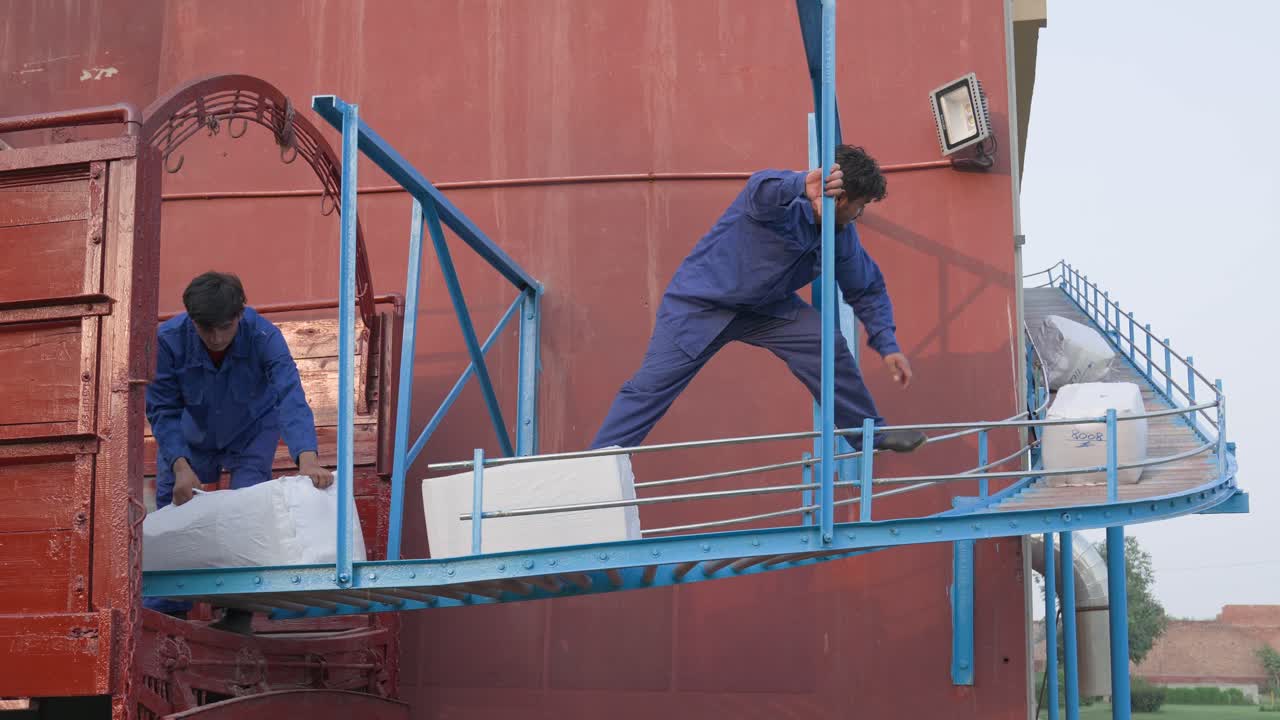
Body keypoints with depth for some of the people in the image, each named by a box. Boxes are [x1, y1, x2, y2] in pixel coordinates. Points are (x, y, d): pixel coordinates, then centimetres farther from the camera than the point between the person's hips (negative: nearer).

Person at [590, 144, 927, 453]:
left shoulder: (842, 236, -6)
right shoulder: (782, 198, -28)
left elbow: (868, 289, 7)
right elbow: (760, 190, -54)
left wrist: (887, 346, -4)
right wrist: (802, 185, -73)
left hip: (766, 305, 6)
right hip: (700, 302, -6)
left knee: (828, 347, -9)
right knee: (652, 385, -12)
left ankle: (871, 435, 10)